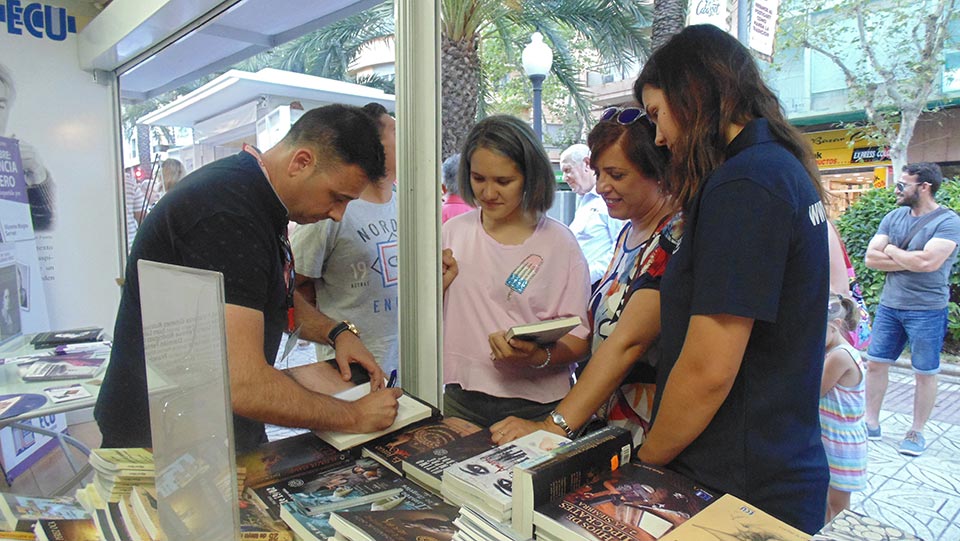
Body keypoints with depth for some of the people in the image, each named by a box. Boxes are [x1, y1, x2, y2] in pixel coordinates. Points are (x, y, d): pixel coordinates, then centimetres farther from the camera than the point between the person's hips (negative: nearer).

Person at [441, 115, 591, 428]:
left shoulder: (559, 242, -6)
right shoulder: (453, 232, 3)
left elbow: (580, 337, -6)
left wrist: (538, 355, -24)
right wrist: (438, 285, -11)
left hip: (535, 407, -2)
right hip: (460, 399, 3)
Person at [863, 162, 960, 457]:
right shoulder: (894, 217, 6)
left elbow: (928, 262, -25)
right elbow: (870, 258, -2)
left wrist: (892, 252, -10)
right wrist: (911, 262, -13)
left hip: (927, 310, -5)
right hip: (889, 305, 5)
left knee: (925, 373, 8)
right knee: (875, 364, 8)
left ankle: (917, 432, 22)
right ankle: (871, 423, 20)